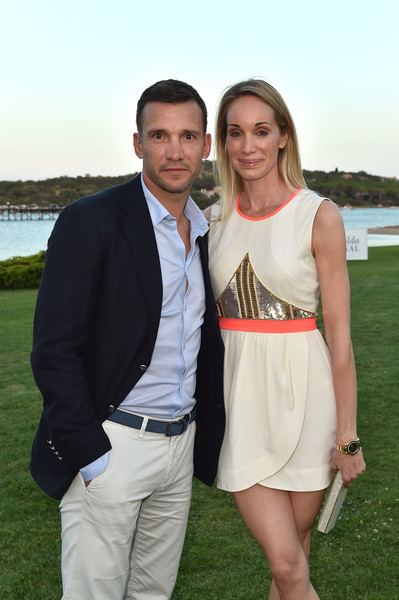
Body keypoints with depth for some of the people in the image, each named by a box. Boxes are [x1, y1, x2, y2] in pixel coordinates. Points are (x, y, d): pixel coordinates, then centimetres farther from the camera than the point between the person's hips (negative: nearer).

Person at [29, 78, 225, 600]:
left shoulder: (204, 234, 9)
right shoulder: (91, 221, -12)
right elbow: (54, 350, -15)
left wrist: (204, 436, 11)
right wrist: (91, 454, -17)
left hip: (182, 444, 6)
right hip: (110, 445, -6)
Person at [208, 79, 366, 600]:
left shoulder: (319, 215, -6)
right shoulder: (215, 219, 6)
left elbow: (339, 332, -6)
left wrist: (347, 433, -6)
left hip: (300, 388, -2)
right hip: (238, 392, 2)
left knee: (293, 557, 11)